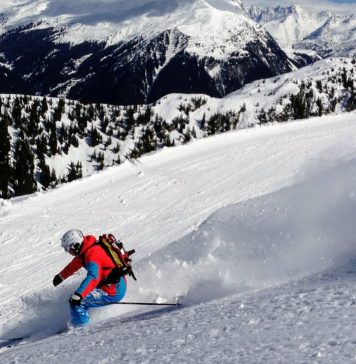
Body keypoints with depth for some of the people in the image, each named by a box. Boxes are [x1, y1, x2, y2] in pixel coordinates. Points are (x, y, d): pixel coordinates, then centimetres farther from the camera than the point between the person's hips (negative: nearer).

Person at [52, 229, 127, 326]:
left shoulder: (92, 254, -24)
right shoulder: (85, 250, 6)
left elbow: (93, 277, -39)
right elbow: (74, 264, 26)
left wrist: (78, 295, -49)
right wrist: (61, 276, 40)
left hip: (114, 292, -10)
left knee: (75, 302, -17)